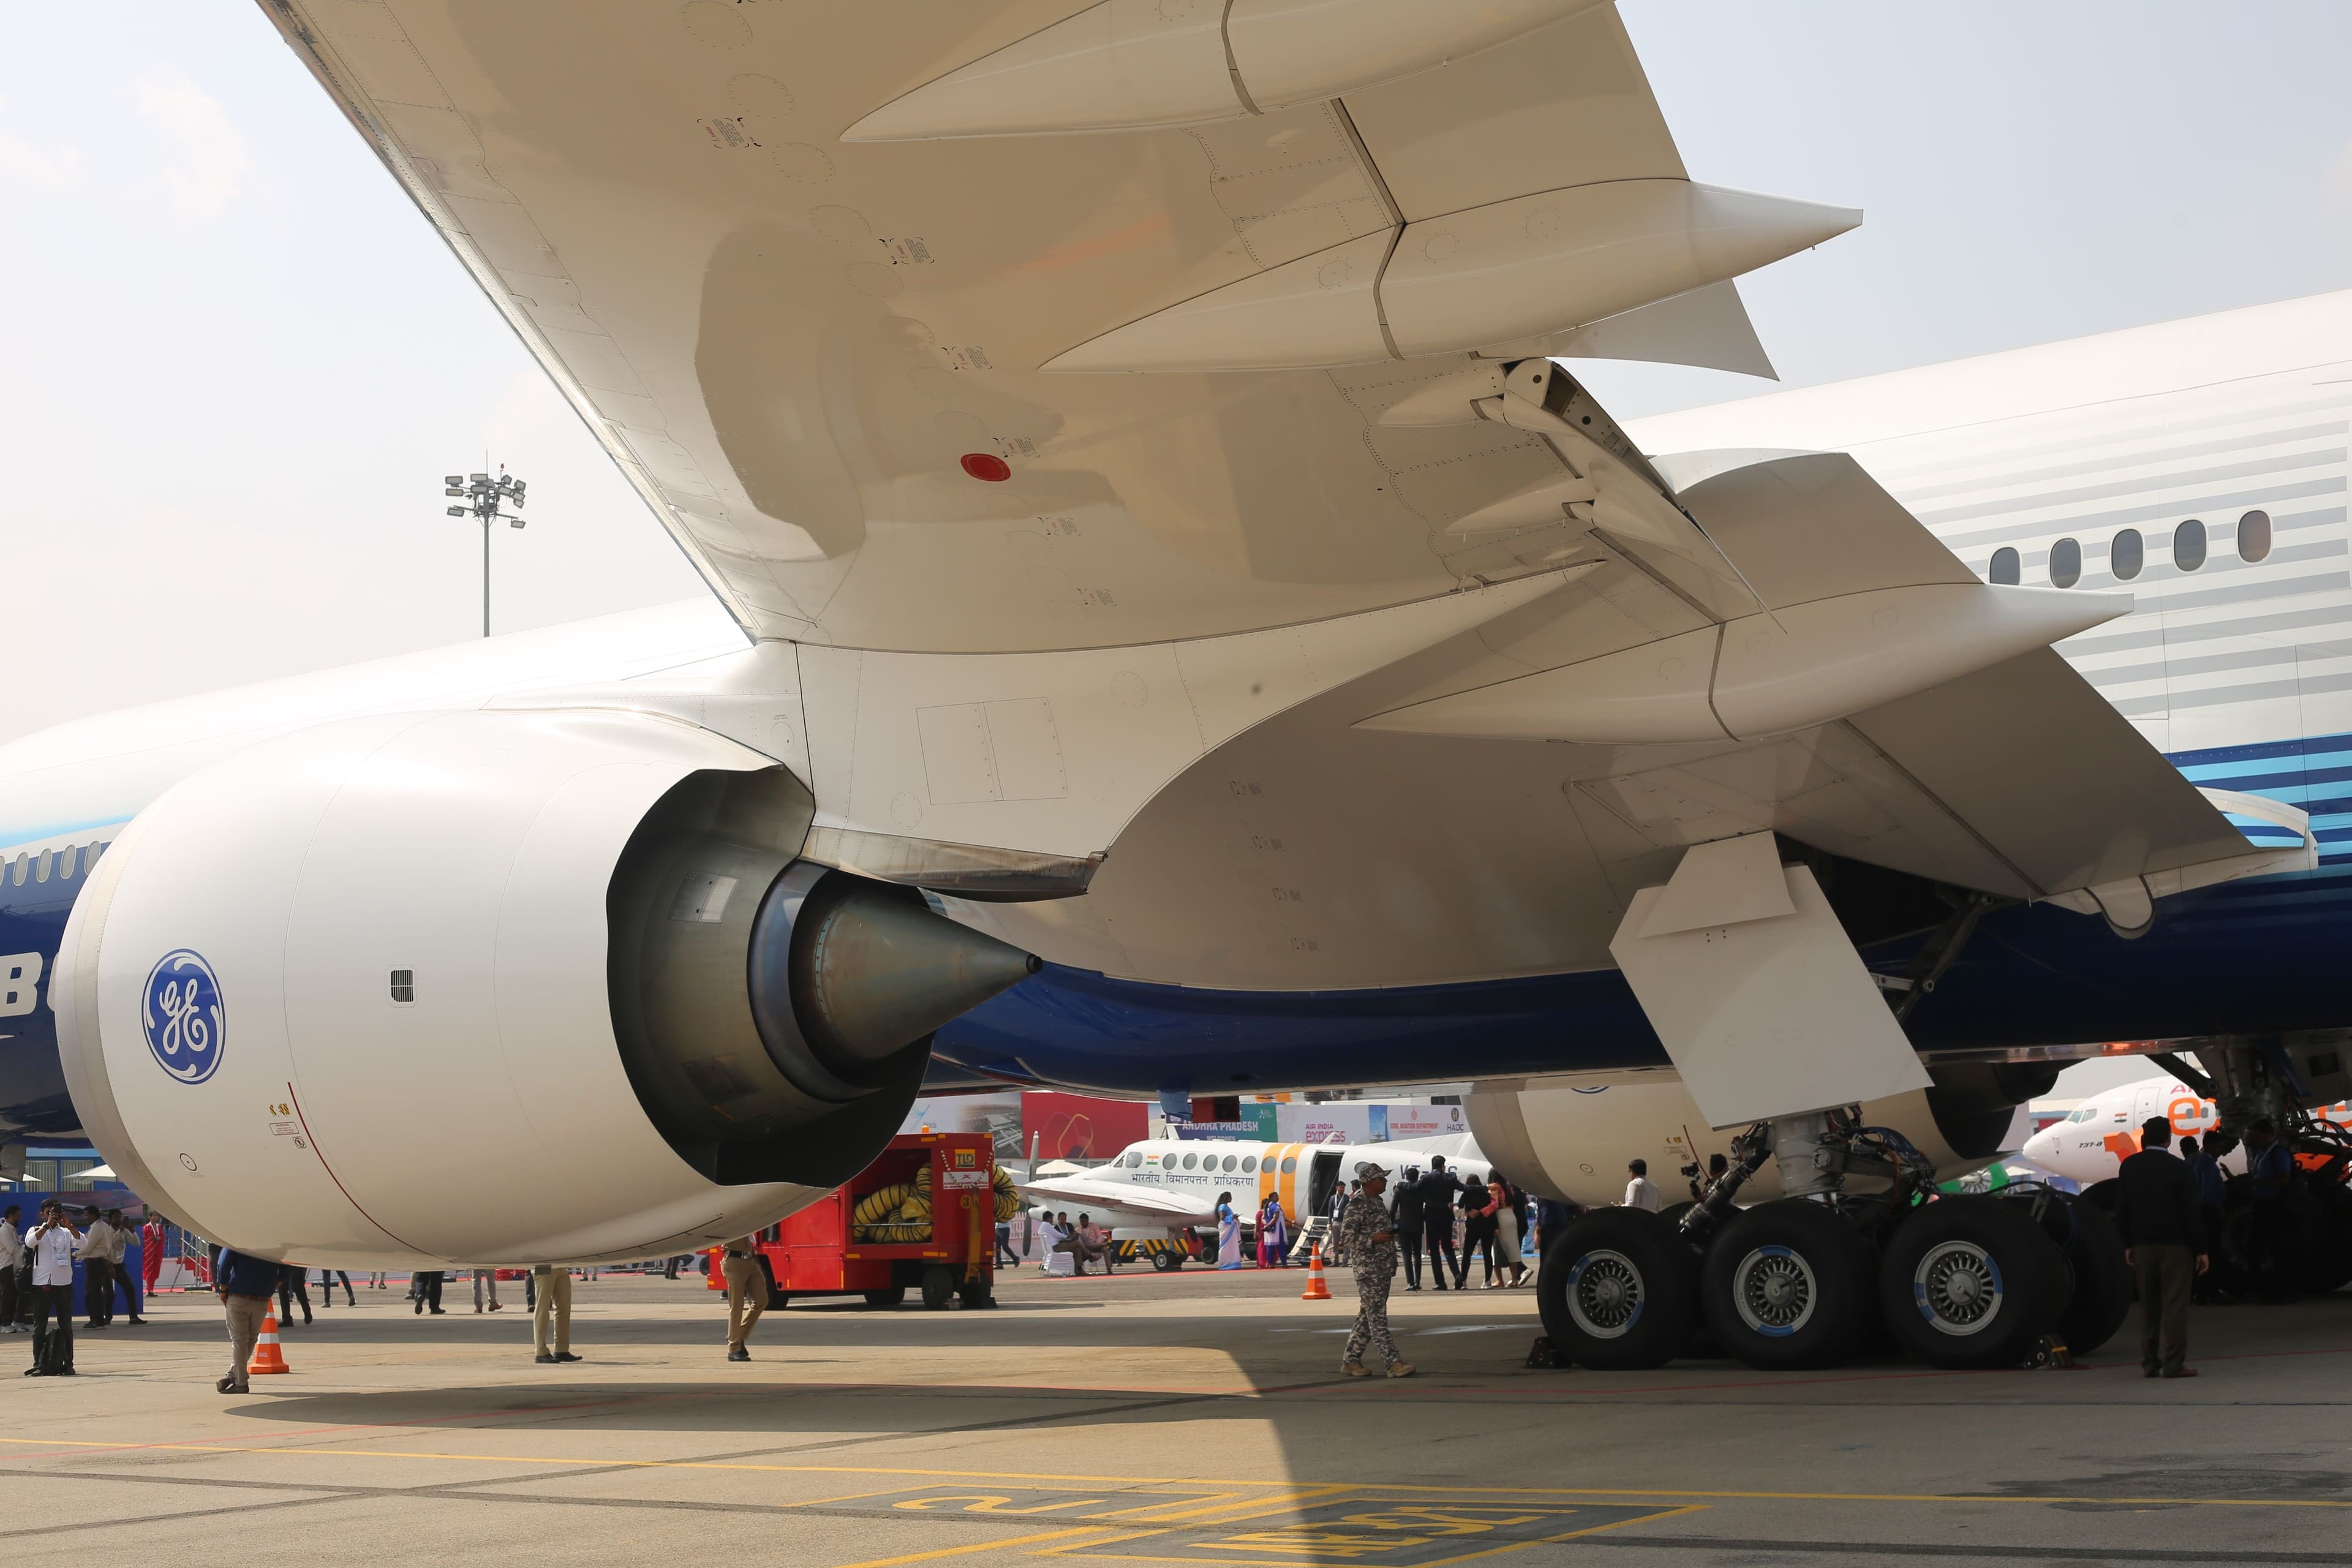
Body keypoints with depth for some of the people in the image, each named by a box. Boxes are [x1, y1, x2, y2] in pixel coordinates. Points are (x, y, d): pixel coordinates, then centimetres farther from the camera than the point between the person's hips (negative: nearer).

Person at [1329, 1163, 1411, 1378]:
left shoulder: (1378, 1203, 17)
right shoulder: (1357, 1205, -12)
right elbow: (1347, 1237, -16)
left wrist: (1391, 1233, 12)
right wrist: (1374, 1240, -23)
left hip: (1383, 1268, 10)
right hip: (1367, 1268, -10)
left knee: (1367, 1316, 11)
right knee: (1377, 1316, -8)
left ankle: (1351, 1360, 17)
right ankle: (1394, 1363, -12)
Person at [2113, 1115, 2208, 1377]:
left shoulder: (2128, 1167, 4)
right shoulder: (2179, 1169, -8)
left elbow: (2121, 1210, 7)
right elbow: (2191, 1212, -8)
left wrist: (2128, 1244, 14)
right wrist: (2201, 1249, -3)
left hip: (2142, 1246, 4)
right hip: (2175, 1246, -4)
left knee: (2148, 1306, 10)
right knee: (2174, 1305, -3)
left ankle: (2149, 1363, 10)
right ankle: (2174, 1364, -6)